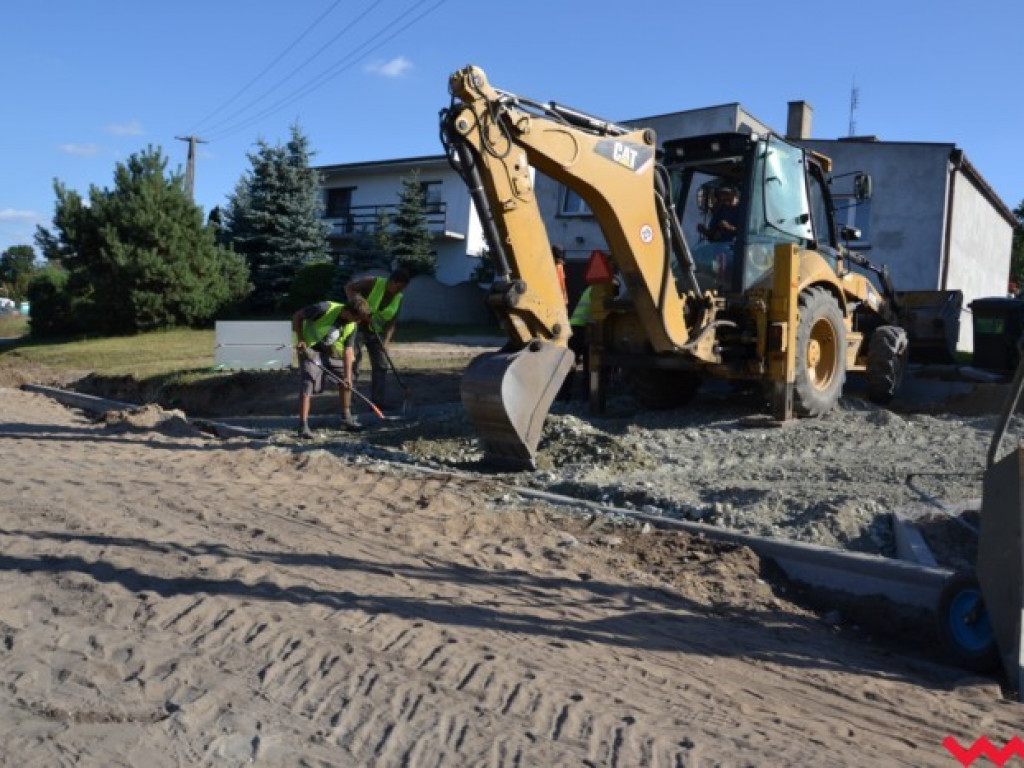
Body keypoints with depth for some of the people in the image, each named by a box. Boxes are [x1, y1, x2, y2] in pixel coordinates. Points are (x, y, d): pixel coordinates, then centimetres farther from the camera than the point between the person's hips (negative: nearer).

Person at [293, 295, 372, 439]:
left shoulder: (352, 326, -12)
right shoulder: (324, 309, -29)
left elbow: (348, 350, -9)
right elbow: (297, 316, -17)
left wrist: (348, 376, -15)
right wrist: (300, 339, -22)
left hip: (331, 351, 6)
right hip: (309, 348, -6)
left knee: (346, 380, 5)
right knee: (307, 385, -15)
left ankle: (346, 419, 18)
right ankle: (303, 426, -12)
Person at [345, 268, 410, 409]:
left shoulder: (398, 299, 0)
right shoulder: (373, 283, -13)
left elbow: (392, 322, -3)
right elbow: (349, 288, -13)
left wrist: (386, 341, -16)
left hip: (377, 333, 5)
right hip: (359, 326, -5)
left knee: (381, 366, 2)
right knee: (353, 355, -18)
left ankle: (377, 402, 9)